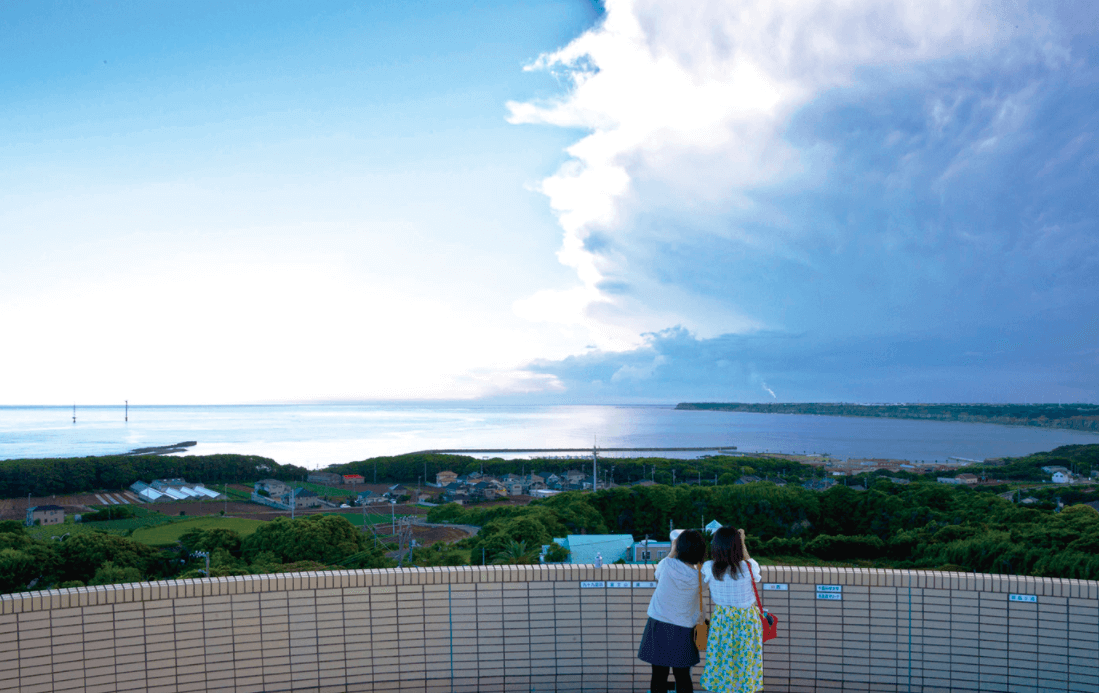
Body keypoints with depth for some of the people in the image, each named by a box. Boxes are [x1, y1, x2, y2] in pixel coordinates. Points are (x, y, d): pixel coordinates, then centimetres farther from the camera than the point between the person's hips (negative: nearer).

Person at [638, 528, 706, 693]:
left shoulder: (668, 564, -14)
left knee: (659, 675, 8)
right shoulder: (699, 575, -9)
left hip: (659, 626, -1)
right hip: (683, 629, 1)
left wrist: (673, 551, 14)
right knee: (683, 677, 13)